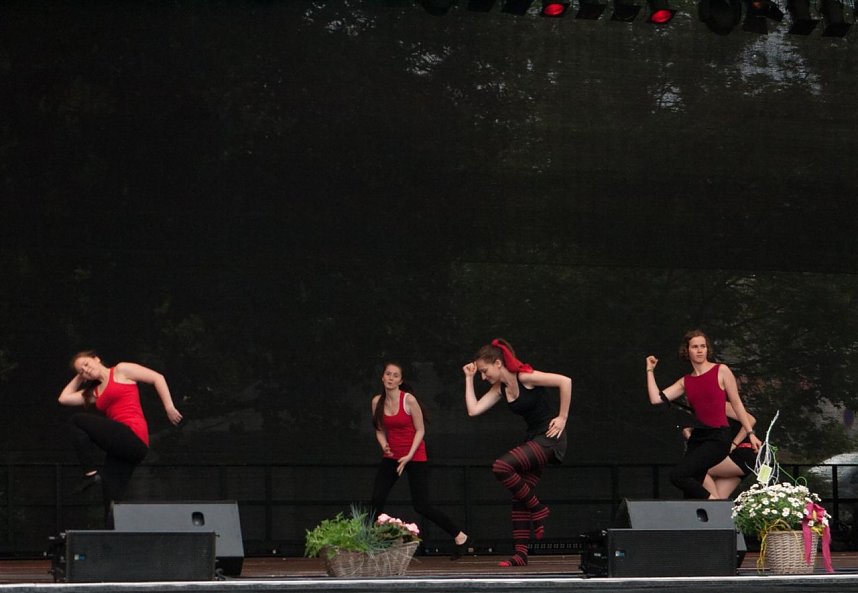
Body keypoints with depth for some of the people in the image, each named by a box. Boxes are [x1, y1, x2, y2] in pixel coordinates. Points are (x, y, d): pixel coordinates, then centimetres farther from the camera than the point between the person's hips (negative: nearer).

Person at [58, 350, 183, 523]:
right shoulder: (95, 392, 27)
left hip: (133, 436, -8)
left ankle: (91, 473, -12)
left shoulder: (121, 370, 8)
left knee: (77, 421, -8)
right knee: (111, 498, 0)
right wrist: (78, 378, 30)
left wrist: (169, 407, -6)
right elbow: (64, 398, 28)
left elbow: (157, 378, 2)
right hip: (122, 447, 8)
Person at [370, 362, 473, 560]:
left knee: (421, 505, -7)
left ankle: (461, 538, 6)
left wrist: (409, 456, -18)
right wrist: (384, 445, -9)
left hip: (415, 457, -5)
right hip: (391, 456, 5)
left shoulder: (409, 400, -14)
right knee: (377, 499, -11)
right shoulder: (377, 401, 1)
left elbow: (420, 430, -9)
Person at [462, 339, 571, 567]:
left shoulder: (525, 377, -15)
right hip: (533, 438, 10)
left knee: (501, 467, -25)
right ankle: (520, 554, 7)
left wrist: (563, 417, -15)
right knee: (519, 497, 5)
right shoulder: (499, 388, 8)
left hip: (549, 437, -10)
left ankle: (538, 509, -8)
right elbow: (473, 410, 2)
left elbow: (565, 381, -19)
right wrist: (469, 379, 4)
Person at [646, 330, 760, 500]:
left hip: (718, 438, -6)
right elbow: (656, 399, 4)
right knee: (690, 497, 2)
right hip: (697, 438, 6)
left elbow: (736, 404, 1)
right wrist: (650, 371, 9)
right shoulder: (685, 381, 12)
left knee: (677, 475, -21)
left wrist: (751, 433, -1)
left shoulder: (721, 371, -1)